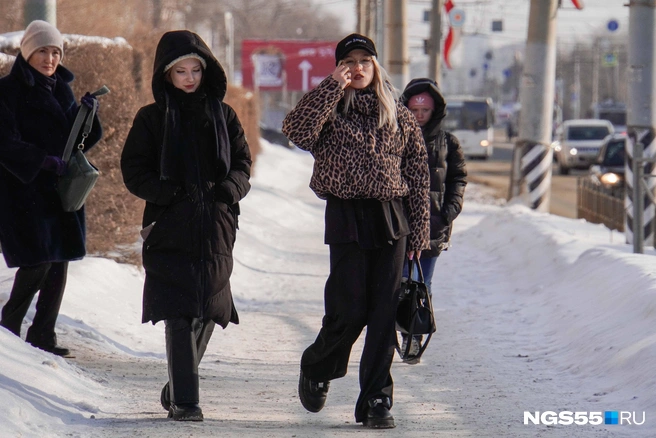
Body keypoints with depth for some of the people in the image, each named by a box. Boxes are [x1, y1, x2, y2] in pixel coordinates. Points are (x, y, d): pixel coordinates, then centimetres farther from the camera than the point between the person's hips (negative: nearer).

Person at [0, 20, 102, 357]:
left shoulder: (61, 90, 15)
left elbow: (80, 140, 15)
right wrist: (46, 161, -23)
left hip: (60, 190, 6)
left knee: (59, 263, 1)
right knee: (37, 262, -11)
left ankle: (43, 335, 8)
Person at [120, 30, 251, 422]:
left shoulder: (223, 115, 11)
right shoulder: (152, 118, 4)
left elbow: (243, 163, 12)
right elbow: (134, 172, 1)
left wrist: (227, 191, -9)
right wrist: (171, 193, -13)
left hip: (216, 228, 3)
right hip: (171, 231, -3)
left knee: (206, 313, 6)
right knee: (181, 315, -10)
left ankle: (177, 388, 24)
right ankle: (184, 400, -9)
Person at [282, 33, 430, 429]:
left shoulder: (399, 116, 11)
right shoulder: (330, 110, 3)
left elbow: (418, 174, 11)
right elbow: (297, 130, -19)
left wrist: (419, 230, 5)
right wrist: (332, 86, -17)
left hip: (391, 220, 2)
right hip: (347, 219, -2)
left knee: (384, 312, -1)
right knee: (349, 311, -5)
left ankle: (376, 400, 4)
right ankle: (316, 368, 24)